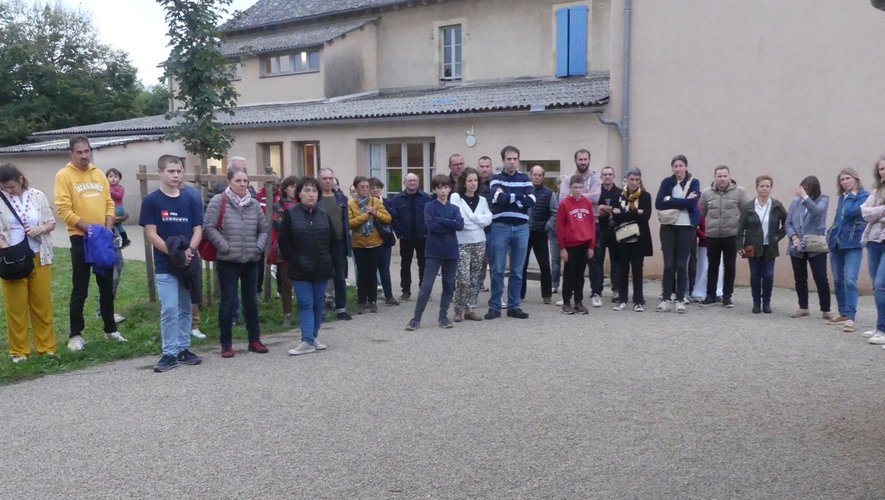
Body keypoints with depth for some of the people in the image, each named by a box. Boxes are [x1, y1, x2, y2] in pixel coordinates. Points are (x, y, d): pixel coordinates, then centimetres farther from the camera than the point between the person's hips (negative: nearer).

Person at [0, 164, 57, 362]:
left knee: (42, 304, 6)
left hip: (39, 257, 1)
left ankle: (46, 347, 14)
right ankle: (19, 350, 12)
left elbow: (51, 223, 8)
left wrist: (40, 229, -12)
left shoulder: (37, 196, 3)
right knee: (16, 307, 3)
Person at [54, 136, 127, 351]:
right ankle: (75, 334, 12)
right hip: (80, 238, -5)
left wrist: (108, 226, -6)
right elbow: (64, 209, -13)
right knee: (80, 290, 0)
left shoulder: (99, 174, 11)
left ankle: (110, 329, 24)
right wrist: (86, 226, -21)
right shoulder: (64, 175, -6)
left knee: (107, 287, 13)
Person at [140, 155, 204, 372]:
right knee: (169, 309, -5)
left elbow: (198, 229, 3)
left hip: (188, 263, 3)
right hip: (165, 265, -3)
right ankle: (170, 353, 5)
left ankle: (184, 349, 23)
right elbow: (150, 234, -8)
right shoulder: (151, 201, -5)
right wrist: (174, 253, -17)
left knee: (185, 308, 12)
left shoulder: (191, 198, 3)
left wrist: (189, 251, -15)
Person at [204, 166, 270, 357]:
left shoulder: (254, 204, 7)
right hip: (228, 262, -4)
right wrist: (225, 246, -14)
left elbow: (264, 228, 13)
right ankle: (226, 344, 13)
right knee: (227, 301, 3)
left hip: (251, 261, 4)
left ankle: (254, 340, 23)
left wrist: (259, 246, -1)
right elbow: (209, 227, -11)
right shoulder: (218, 201, -6)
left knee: (251, 300, 12)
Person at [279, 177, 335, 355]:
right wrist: (295, 262, -11)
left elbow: (333, 241, 12)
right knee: (305, 304, -6)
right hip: (300, 270, -4)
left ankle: (312, 338, 20)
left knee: (319, 304, 9)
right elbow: (284, 242, -6)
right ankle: (308, 341, -5)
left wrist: (329, 262, 2)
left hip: (321, 268, 4)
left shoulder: (324, 215, 8)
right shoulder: (290, 214, -3)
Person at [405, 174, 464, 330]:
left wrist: (440, 220, -13)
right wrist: (450, 225, -9)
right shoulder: (429, 206, 0)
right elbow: (430, 225, -16)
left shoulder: (454, 208, 9)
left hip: (451, 252, 3)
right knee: (426, 286, -5)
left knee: (449, 286, 8)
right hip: (434, 252, -3)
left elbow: (460, 225, -9)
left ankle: (444, 317, 19)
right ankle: (416, 318, 1)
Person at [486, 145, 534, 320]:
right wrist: (519, 197, -7)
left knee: (517, 271, 7)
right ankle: (494, 307, 9)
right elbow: (499, 198, -18)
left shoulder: (525, 179, 9)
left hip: (521, 228, 2)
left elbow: (531, 201, -7)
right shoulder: (496, 178, 3)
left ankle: (514, 307, 15)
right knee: (497, 270, 1)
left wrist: (507, 197, -9)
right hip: (500, 227, -2)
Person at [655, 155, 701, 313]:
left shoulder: (694, 182, 2)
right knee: (668, 264, 0)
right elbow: (658, 204, -9)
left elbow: (692, 202, -15)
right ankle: (666, 299, 6)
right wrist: (682, 202, -14)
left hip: (686, 227, -1)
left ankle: (680, 300, 9)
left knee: (681, 265, 2)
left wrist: (670, 200, -12)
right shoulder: (666, 182, 4)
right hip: (668, 227, 1)